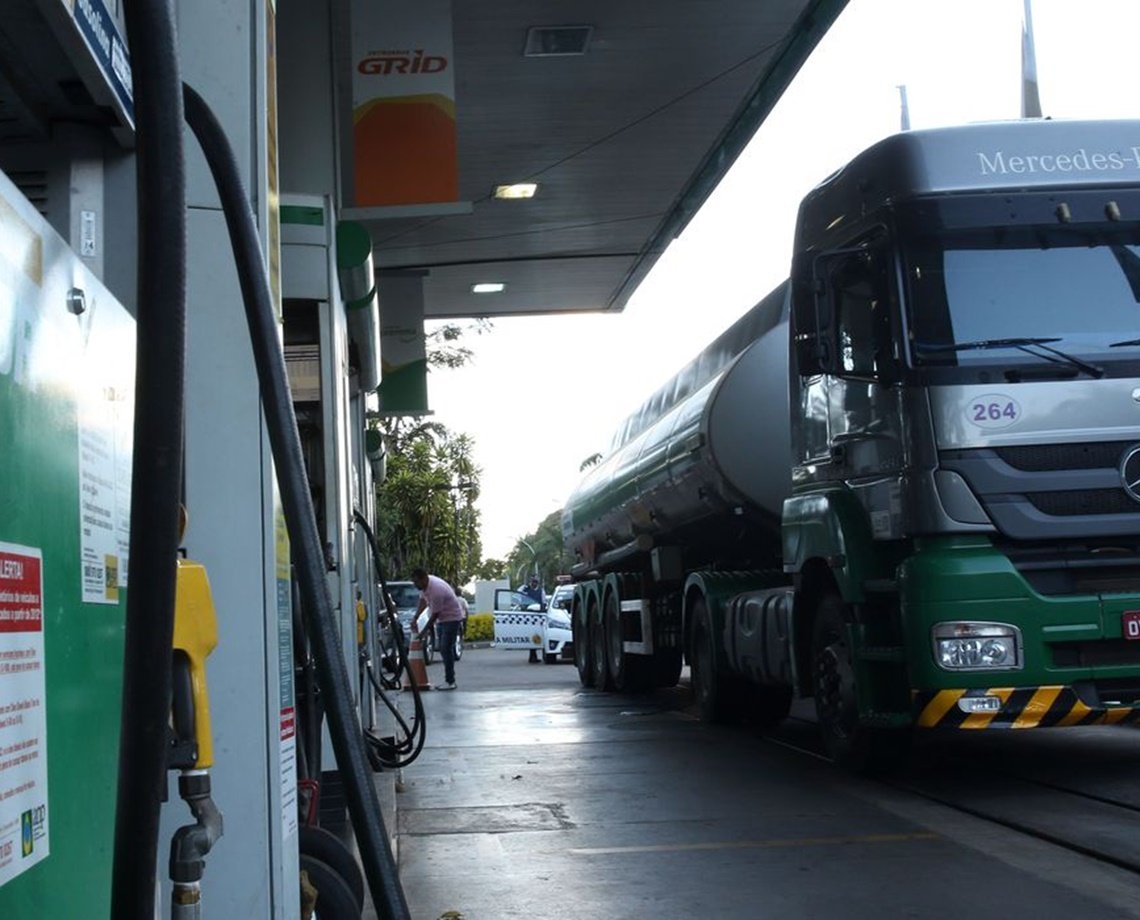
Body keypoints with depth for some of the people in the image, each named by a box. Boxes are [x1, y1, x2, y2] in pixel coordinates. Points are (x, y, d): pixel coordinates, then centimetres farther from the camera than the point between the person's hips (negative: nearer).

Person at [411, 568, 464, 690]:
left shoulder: (436, 591, -32)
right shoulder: (425, 584, -4)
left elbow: (434, 615, -24)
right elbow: (423, 601, 12)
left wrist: (423, 632, -16)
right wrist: (415, 618, 3)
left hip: (452, 618, -10)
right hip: (443, 618, 10)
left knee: (446, 649, -14)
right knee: (443, 649, 10)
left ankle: (450, 681, -13)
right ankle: (449, 679, 15)